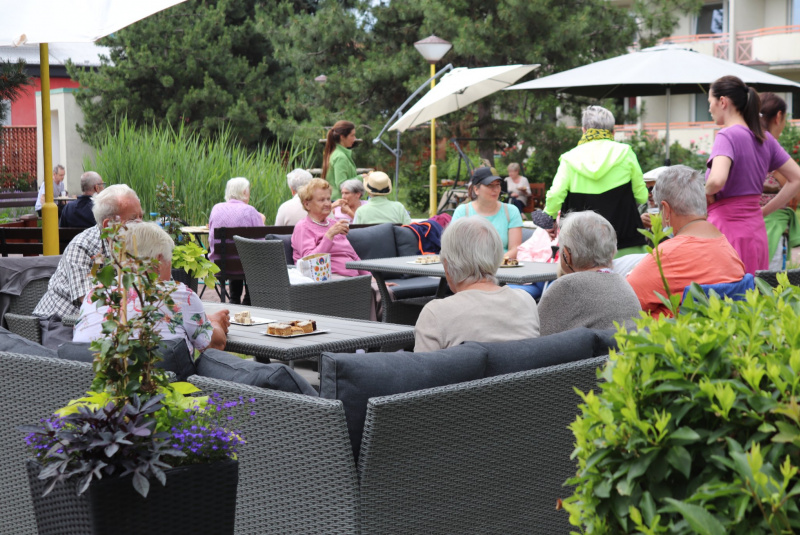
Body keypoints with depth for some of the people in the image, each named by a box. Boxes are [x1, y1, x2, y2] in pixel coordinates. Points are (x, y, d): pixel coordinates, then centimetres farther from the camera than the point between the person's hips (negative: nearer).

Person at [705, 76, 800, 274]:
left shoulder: (727, 135, -12)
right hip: (756, 228, 8)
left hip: (728, 228, -8)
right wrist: (765, 211, 15)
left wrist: (706, 192, -8)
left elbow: (717, 180, -29)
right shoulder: (764, 137, 12)